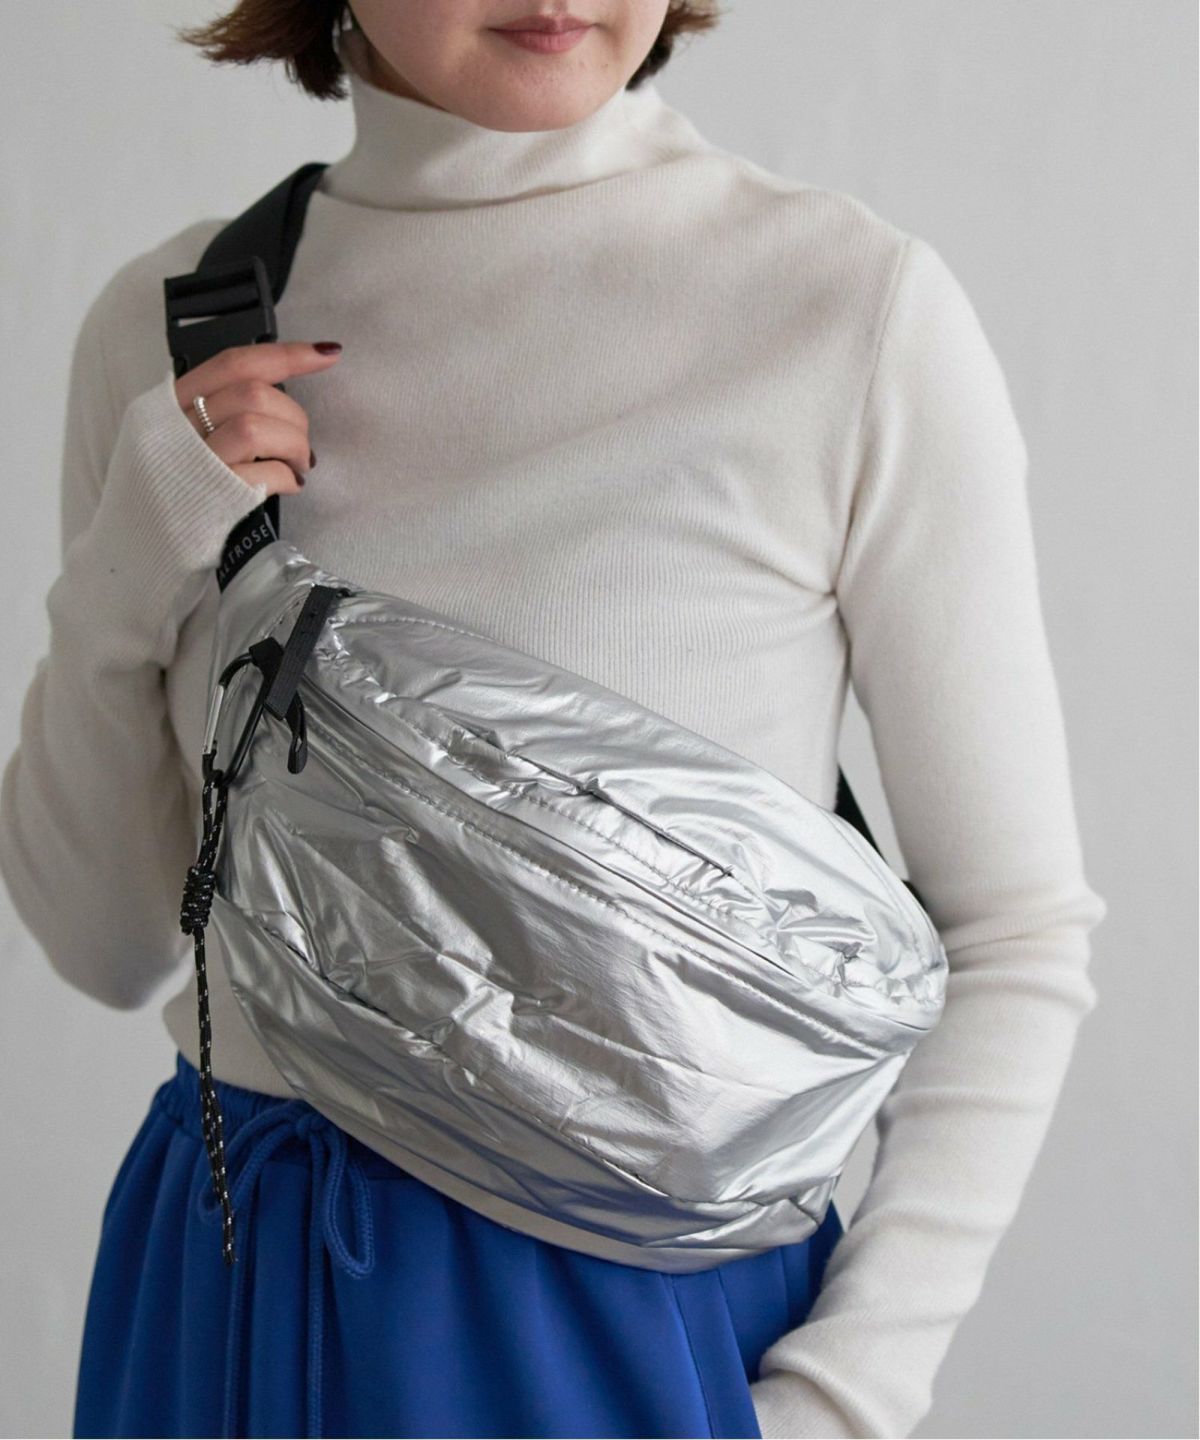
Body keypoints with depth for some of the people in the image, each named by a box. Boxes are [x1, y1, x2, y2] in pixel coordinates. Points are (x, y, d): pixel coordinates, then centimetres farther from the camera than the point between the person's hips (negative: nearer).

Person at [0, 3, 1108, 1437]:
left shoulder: (855, 307, -13)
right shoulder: (170, 322, -1)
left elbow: (1017, 939, -8)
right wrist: (121, 590, -11)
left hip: (652, 1314, -3)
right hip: (227, 1299, 4)